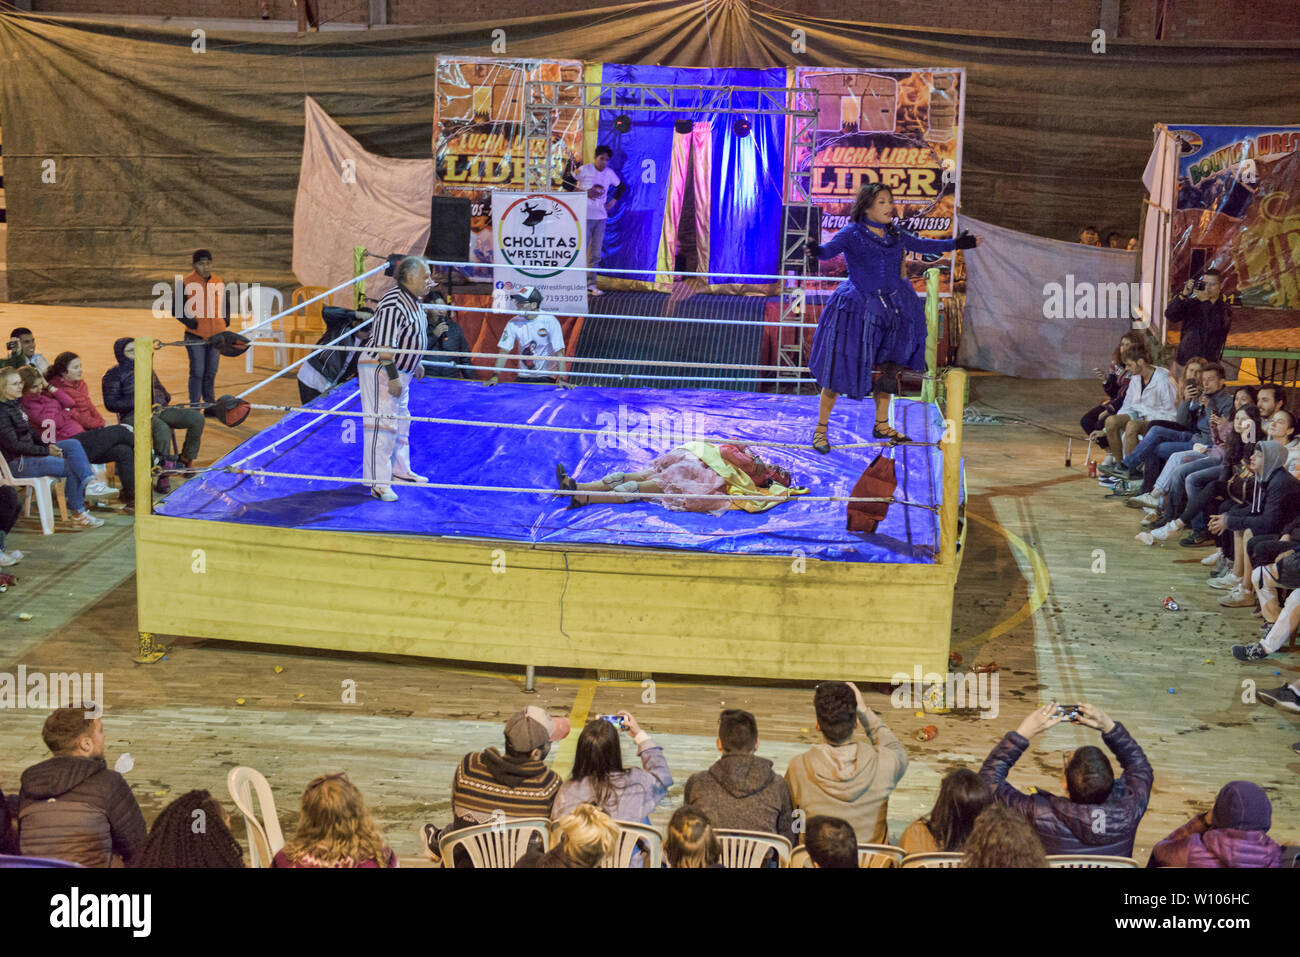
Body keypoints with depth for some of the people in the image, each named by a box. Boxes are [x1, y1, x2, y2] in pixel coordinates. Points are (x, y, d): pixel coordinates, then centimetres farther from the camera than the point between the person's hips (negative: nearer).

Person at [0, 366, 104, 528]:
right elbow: (13, 445, -19)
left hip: (31, 451, 9)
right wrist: (46, 451, -18)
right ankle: (77, 513, -5)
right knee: (73, 468, -17)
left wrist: (48, 445, 0)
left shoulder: (17, 404, 13)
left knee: (73, 444, -7)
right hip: (17, 463, -9)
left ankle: (89, 482, -24)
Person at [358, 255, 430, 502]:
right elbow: (385, 345, -27)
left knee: (401, 421, 21)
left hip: (400, 371, 11)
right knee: (382, 424, -11)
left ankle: (399, 470, 35)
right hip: (380, 370, -11)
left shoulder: (413, 301, 9)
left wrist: (415, 364, 29)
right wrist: (393, 376, -28)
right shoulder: (393, 305, -24)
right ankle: (378, 483, -10)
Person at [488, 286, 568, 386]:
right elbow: (504, 351, -2)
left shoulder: (550, 321, -14)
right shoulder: (514, 323, -4)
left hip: (547, 378, -4)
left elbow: (559, 352, -17)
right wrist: (495, 376, -11)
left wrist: (562, 379, -25)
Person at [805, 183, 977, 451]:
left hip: (893, 307, 6)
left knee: (887, 367, 13)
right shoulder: (852, 233, -9)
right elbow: (831, 250, -25)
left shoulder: (895, 234, 9)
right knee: (841, 368, -6)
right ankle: (821, 428, 5)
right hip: (858, 307, -6)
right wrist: (816, 251, -48)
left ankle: (882, 425, 29)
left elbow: (921, 245, 25)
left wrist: (955, 244, 30)